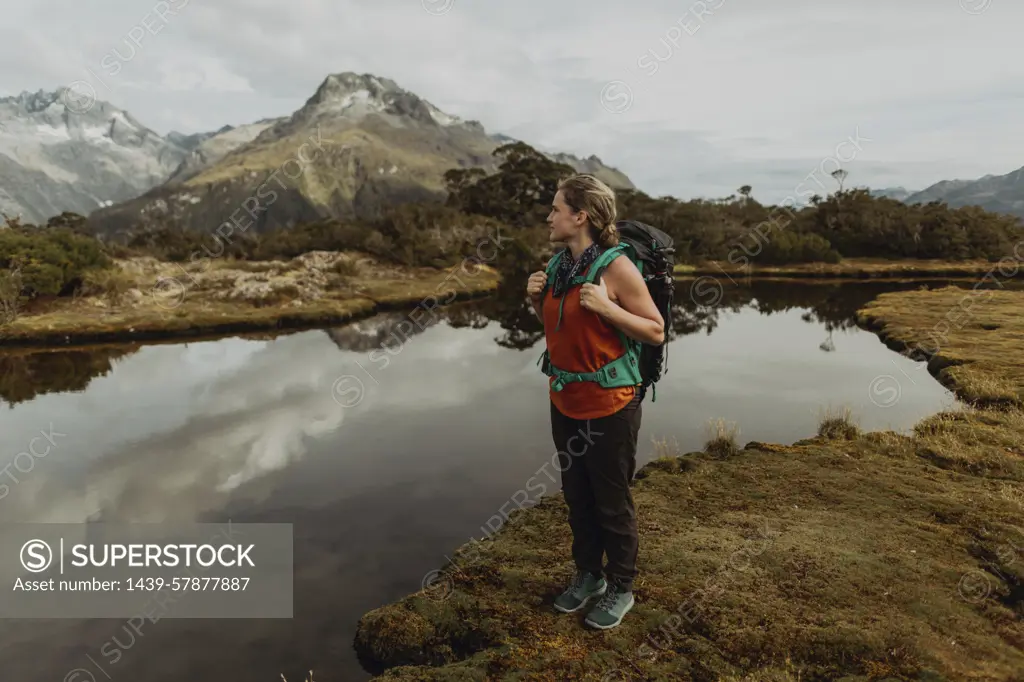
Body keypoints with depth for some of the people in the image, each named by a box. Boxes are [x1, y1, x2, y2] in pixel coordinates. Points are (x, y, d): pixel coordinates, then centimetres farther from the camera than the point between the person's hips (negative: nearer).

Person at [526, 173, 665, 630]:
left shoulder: (616, 267, -16)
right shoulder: (559, 264, 4)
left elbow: (656, 331, -13)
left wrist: (607, 307, -25)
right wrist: (537, 300, -3)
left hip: (609, 407, -7)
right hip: (565, 403, 7)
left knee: (612, 502, 9)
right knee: (577, 497, 18)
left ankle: (620, 588, 29)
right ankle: (588, 575, 38)